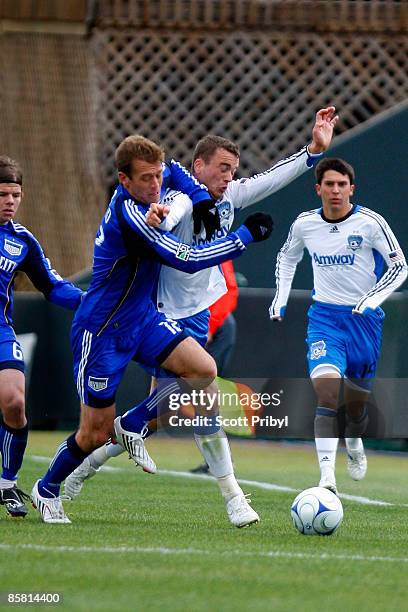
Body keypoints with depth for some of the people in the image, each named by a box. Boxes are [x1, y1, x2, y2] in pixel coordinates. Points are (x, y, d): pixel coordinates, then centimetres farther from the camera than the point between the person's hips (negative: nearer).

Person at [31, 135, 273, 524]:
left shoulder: (137, 198, 0)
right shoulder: (127, 213, -26)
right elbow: (186, 259, -28)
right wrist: (246, 235, -22)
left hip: (141, 318, 8)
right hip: (100, 330, -8)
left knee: (203, 370, -13)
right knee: (95, 433, -1)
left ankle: (131, 427, 7)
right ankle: (46, 490, 26)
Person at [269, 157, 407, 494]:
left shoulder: (371, 223, -11)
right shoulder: (305, 224, -1)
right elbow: (287, 257, 20)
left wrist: (373, 299, -18)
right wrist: (280, 298, 12)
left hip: (363, 317, 0)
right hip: (324, 316, 1)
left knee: (357, 401, 11)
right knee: (326, 393, -22)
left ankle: (355, 447, 48)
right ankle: (327, 476, -31)